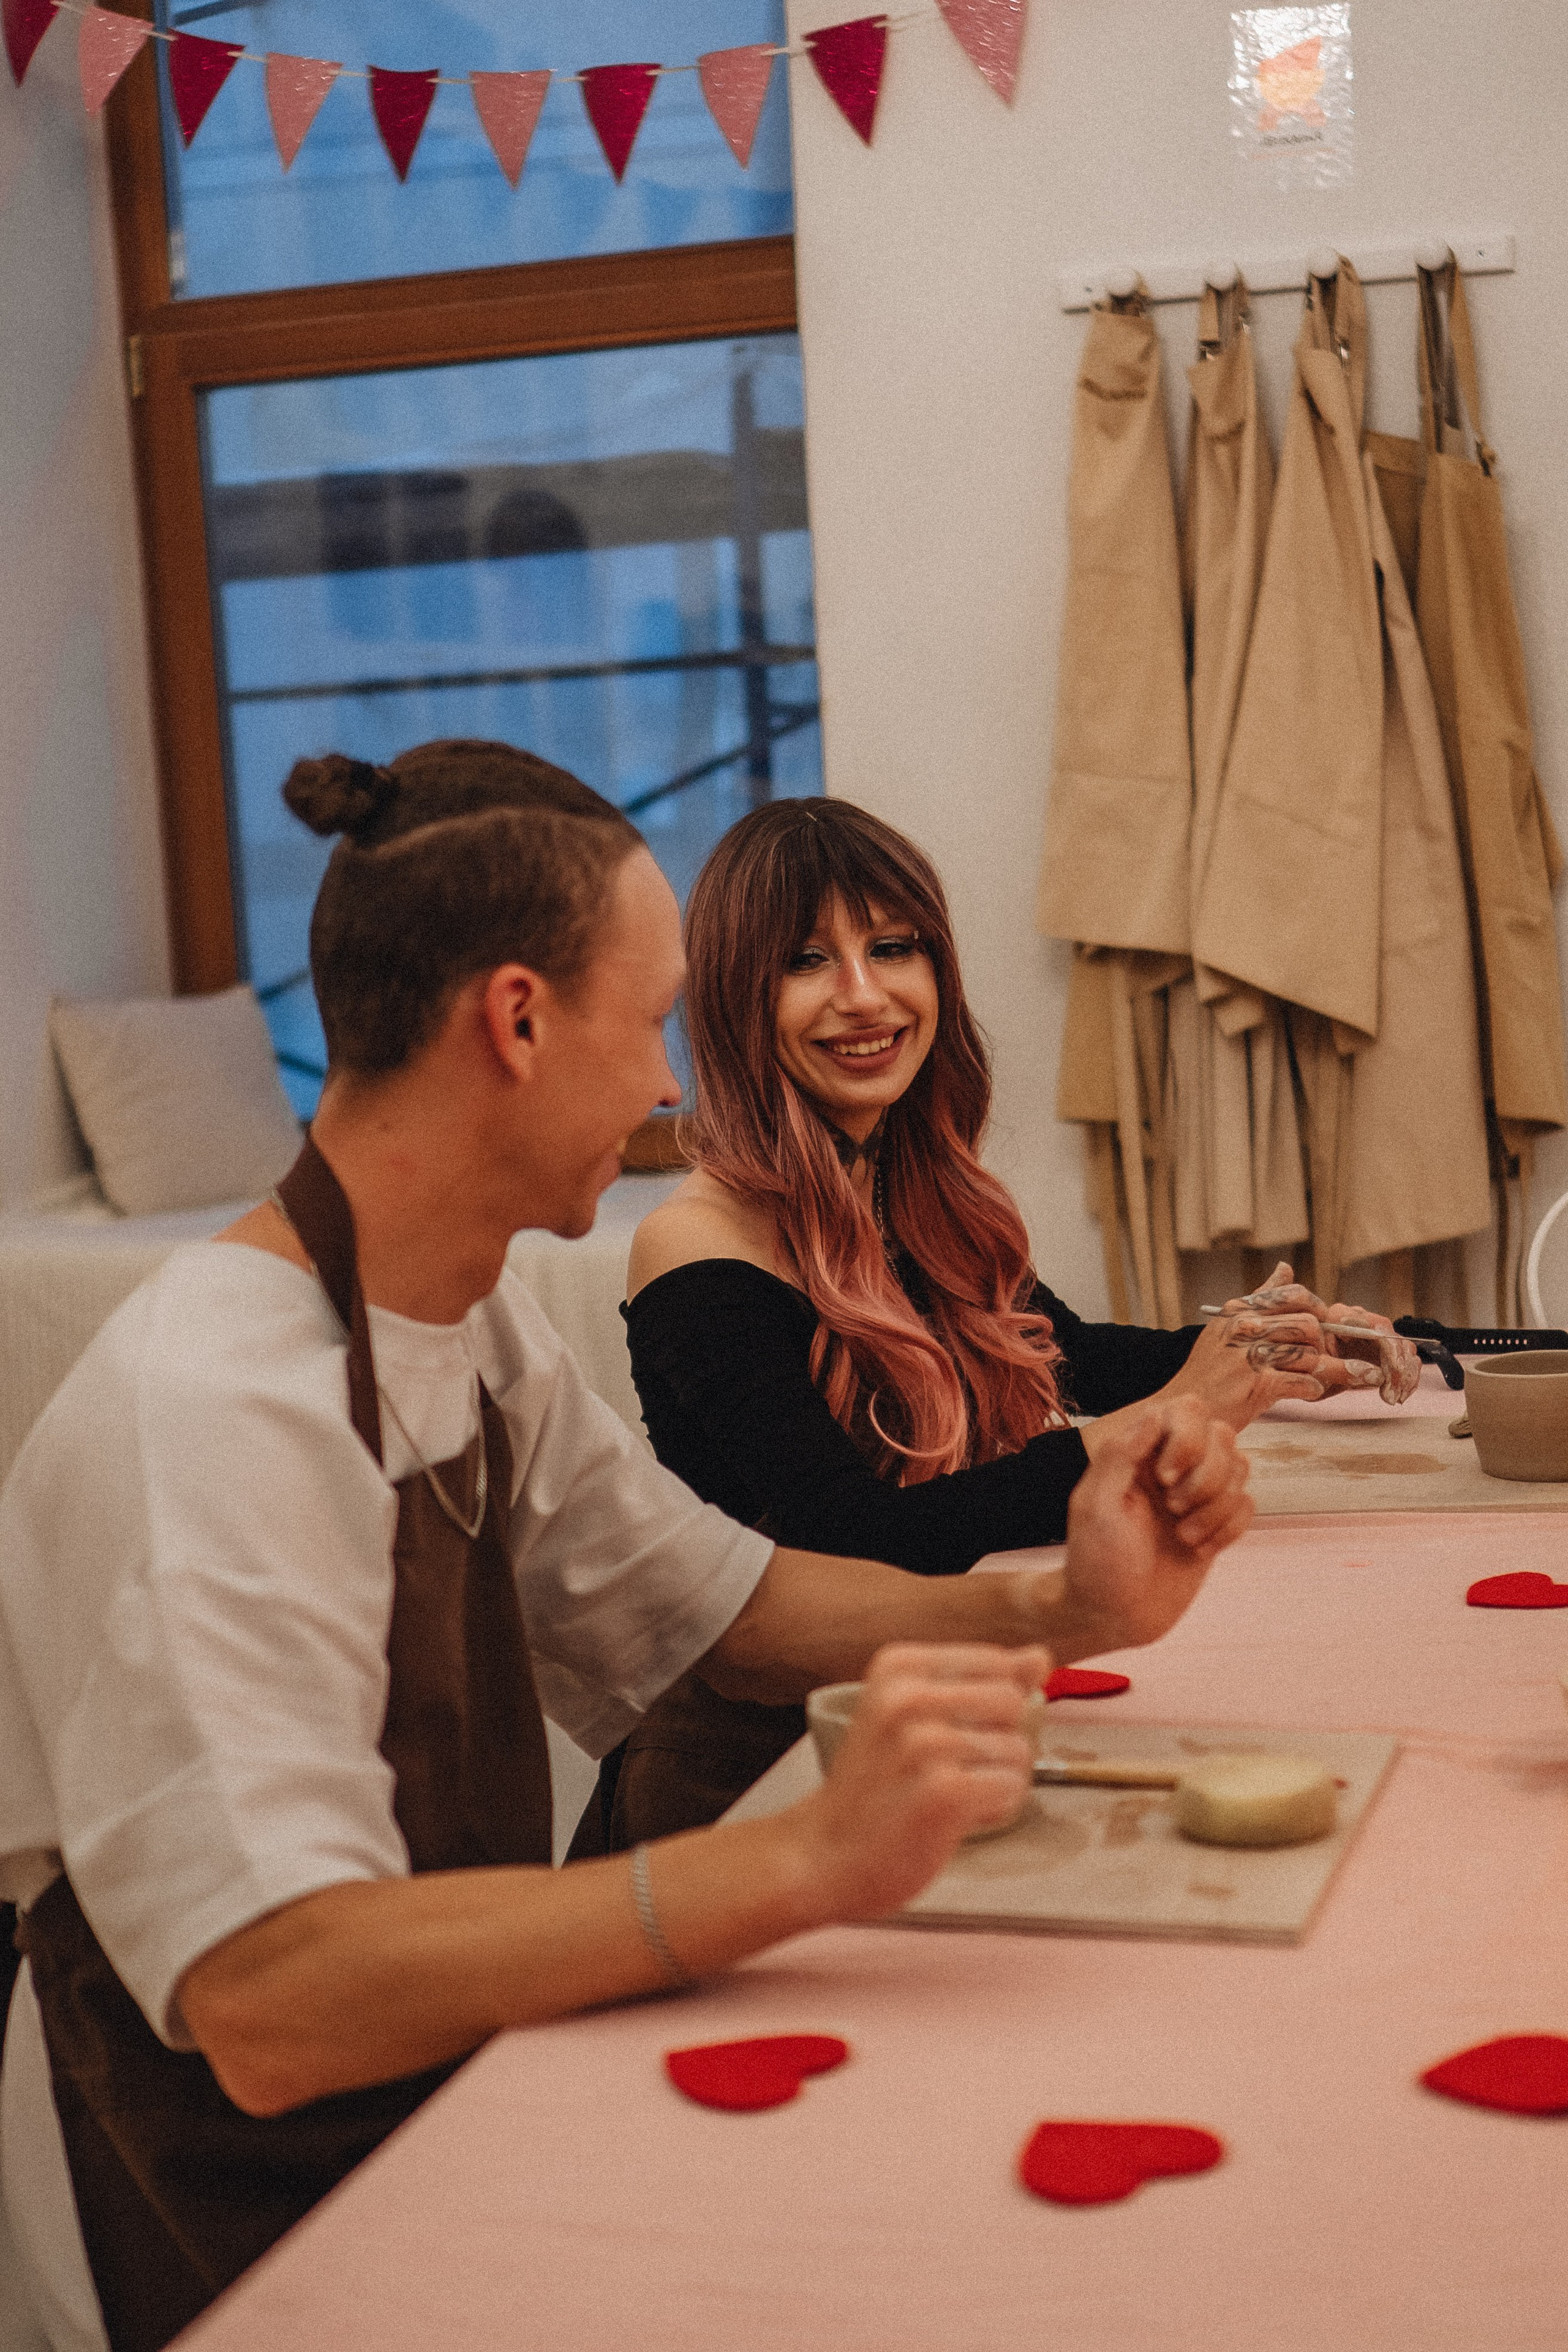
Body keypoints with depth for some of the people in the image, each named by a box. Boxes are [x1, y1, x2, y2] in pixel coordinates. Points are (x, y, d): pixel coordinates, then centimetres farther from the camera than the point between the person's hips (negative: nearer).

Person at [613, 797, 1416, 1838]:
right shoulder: (701, 1253, -14)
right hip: (747, 1779, -7)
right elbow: (855, 1541, -23)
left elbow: (1062, 1358, 27)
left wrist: (1265, 1350, 11)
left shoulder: (924, 1197, 9)